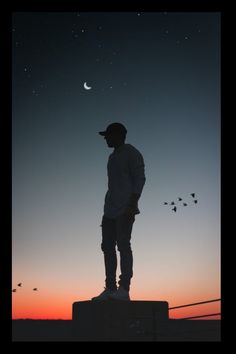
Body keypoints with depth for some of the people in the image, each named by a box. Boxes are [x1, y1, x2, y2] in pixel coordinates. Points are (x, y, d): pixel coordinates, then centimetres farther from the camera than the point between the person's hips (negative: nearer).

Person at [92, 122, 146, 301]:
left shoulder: (132, 153, -2)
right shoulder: (113, 156, 23)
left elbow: (140, 178, -10)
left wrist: (132, 204, -21)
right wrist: (107, 210, 19)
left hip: (125, 208, -8)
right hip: (110, 209, 9)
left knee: (123, 244, -12)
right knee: (108, 246, 3)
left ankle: (124, 289, -11)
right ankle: (110, 288, 7)